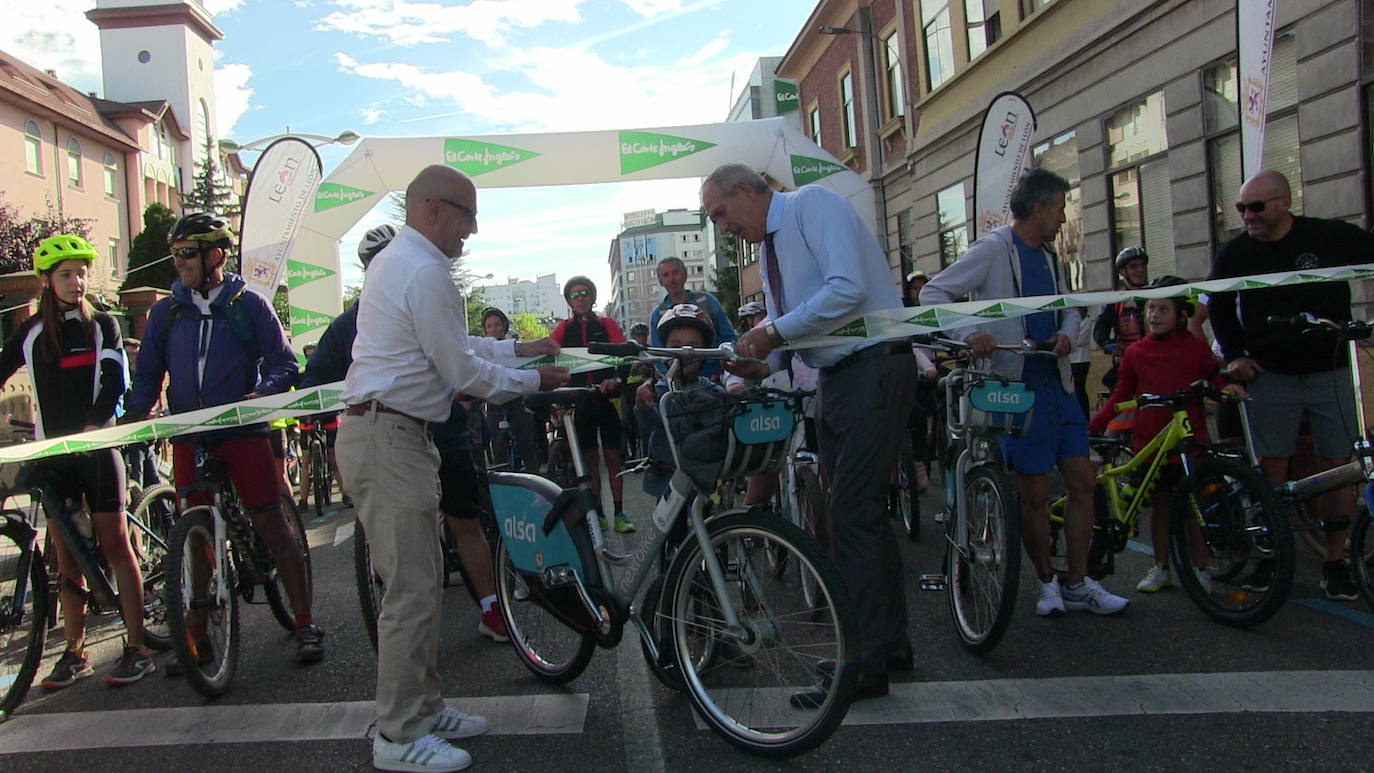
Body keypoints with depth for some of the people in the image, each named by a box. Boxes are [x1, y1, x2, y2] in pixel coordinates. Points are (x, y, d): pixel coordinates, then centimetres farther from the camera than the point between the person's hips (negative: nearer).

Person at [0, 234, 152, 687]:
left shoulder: (102, 325, 2)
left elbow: (116, 382, -7)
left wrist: (94, 425, -23)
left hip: (97, 447, -3)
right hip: (51, 453, 3)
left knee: (114, 545, -4)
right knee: (65, 555, 6)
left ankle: (137, 649, 0)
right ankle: (75, 653, 14)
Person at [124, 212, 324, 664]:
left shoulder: (248, 304, -1)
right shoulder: (166, 312, 8)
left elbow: (285, 363, -2)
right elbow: (148, 373, 13)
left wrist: (262, 393, -21)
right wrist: (135, 413, -5)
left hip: (243, 431, -3)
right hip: (189, 437, 4)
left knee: (271, 526, -5)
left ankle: (305, 625, 2)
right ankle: (197, 634, 19)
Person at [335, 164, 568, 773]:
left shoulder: (395, 261, 19)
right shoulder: (425, 272, -15)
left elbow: (450, 347, 26)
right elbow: (462, 373, -14)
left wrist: (517, 347, 25)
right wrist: (534, 381, -1)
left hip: (383, 433, 11)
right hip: (389, 438, -11)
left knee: (419, 580, 15)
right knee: (411, 589, -6)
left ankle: (423, 708, 26)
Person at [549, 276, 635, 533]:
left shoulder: (607, 325, 5)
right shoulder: (565, 328, 9)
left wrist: (615, 380, -28)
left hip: (607, 398, -1)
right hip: (580, 402, 1)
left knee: (613, 457, 0)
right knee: (590, 459, 5)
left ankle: (619, 513, 5)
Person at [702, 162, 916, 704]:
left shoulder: (812, 205, -9)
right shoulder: (769, 245, 17)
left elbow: (848, 289, -23)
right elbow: (785, 328, 17)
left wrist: (775, 331, -18)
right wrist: (757, 366, -3)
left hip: (874, 370, -9)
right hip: (836, 377, 9)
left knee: (852, 514, -10)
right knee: (860, 511, 13)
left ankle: (865, 666, -2)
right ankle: (890, 641, 26)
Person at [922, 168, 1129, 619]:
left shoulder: (1048, 256, 16)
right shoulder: (994, 249, -7)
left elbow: (1069, 307, 26)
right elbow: (933, 292, -13)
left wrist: (1067, 332, 3)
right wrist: (968, 333, -29)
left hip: (1057, 382, 7)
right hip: (1017, 384, -7)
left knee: (1082, 480, 6)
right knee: (1035, 492, -1)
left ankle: (1078, 584, 17)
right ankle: (1047, 582, 17)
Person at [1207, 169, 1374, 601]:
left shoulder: (1332, 238, -8)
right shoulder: (1235, 254, -1)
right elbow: (1219, 307, 15)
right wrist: (1233, 355, 7)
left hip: (1331, 370, -1)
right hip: (1271, 375, 1)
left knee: (1338, 465, -1)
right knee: (1272, 466, 2)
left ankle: (1335, 564, 9)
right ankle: (1270, 556, 12)